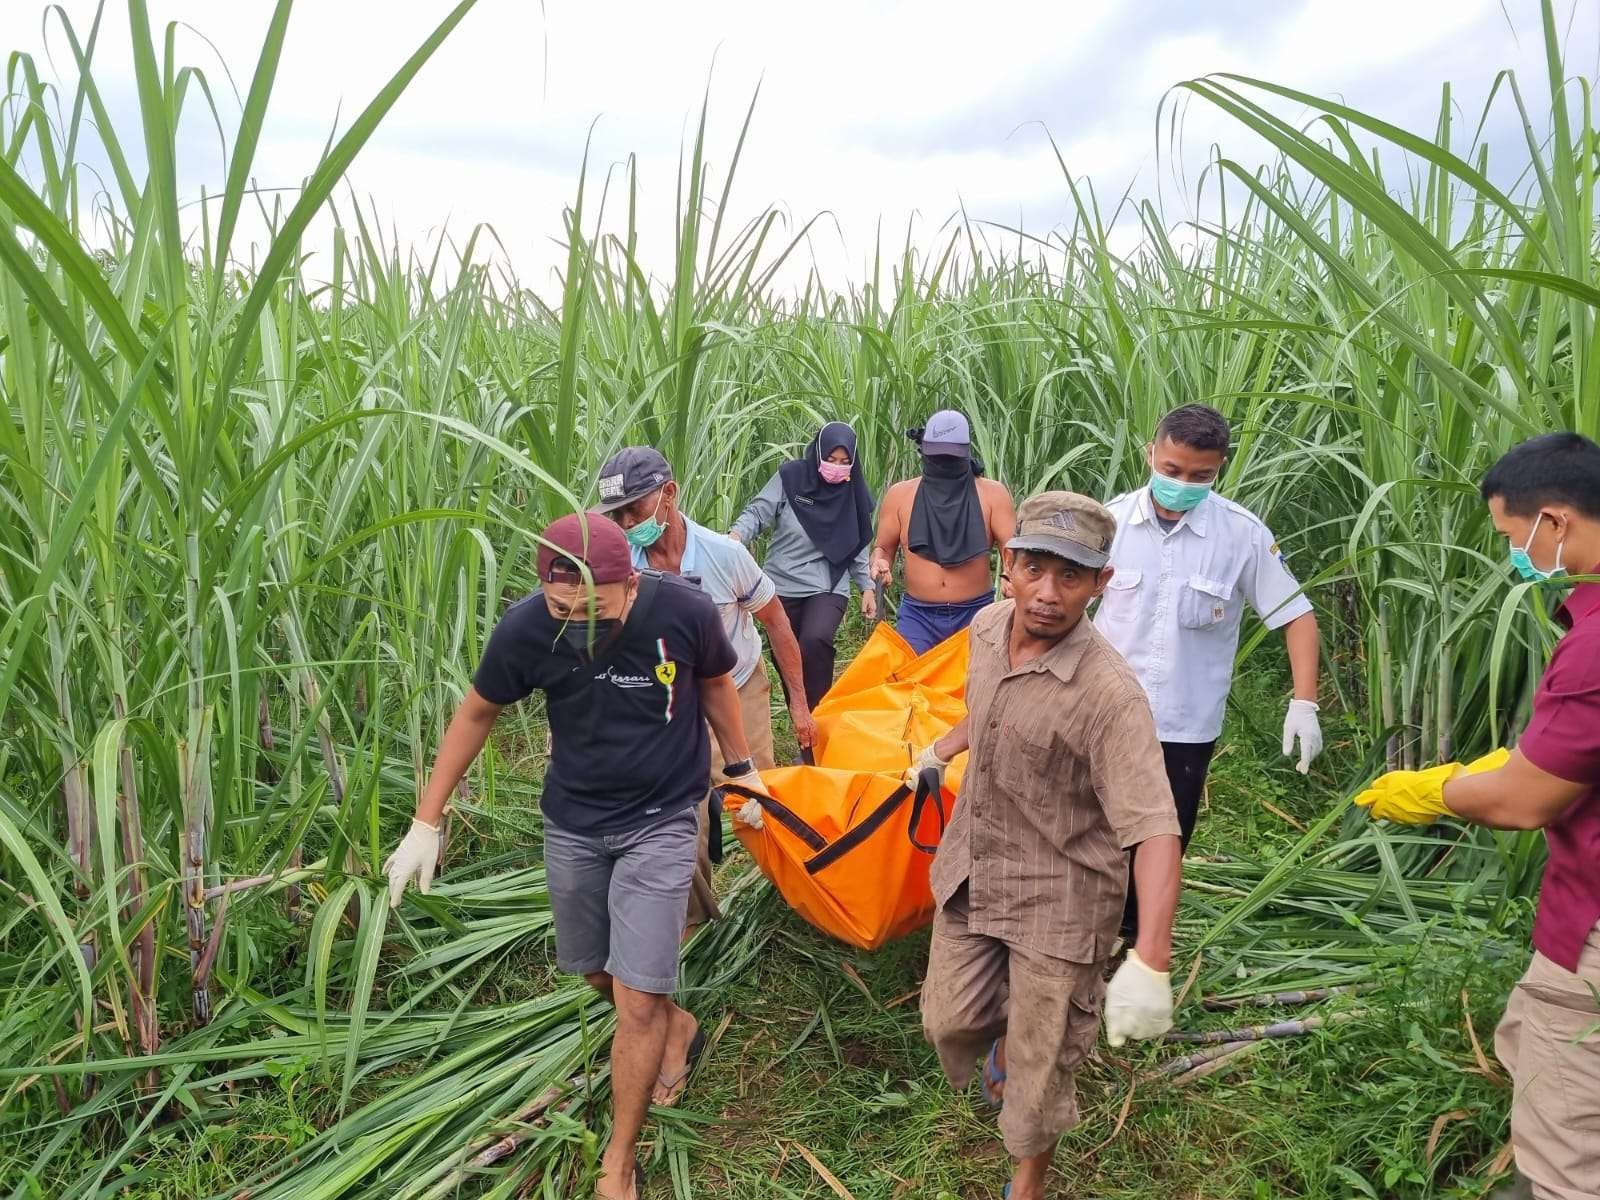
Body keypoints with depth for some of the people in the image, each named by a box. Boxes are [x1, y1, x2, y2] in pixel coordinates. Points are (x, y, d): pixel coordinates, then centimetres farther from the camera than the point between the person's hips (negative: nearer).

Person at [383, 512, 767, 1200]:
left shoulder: (683, 613, -25)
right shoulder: (525, 629, -22)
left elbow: (715, 683, -2)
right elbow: (476, 712, -3)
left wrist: (741, 766, 9)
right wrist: (425, 823, -1)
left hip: (659, 824, -2)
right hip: (572, 823, 3)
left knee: (636, 1002, -4)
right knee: (599, 975, 19)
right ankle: (677, 1028, 52)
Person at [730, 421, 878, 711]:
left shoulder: (853, 492, 0)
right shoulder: (791, 477, -8)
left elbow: (856, 546, 10)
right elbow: (758, 513, -8)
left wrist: (867, 587, 9)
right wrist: (736, 535, -27)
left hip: (828, 587, 0)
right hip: (782, 586, 1)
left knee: (815, 642, -27)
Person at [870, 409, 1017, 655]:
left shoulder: (992, 494, 0)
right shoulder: (900, 494, 5)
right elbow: (883, 547, 12)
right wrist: (880, 563, -11)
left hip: (975, 613, 0)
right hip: (917, 615, 1)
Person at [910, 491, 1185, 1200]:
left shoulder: (1108, 692, -30)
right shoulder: (987, 627, -8)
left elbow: (1155, 830, -34)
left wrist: (1149, 964, -42)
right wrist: (939, 752, 30)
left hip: (1059, 897, -5)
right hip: (971, 869, 6)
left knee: (1040, 1068, 10)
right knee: (949, 1022, 17)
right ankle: (1004, 1036, 52)